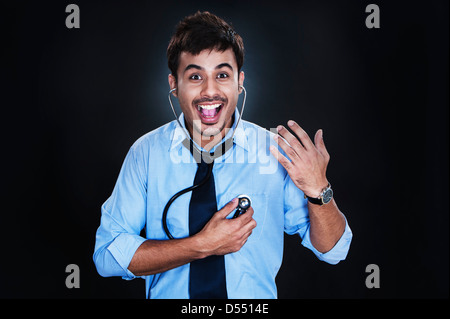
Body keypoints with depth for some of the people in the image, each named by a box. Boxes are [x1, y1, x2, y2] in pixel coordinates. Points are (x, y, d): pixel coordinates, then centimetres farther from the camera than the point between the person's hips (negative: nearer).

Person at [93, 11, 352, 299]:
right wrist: (202, 245, -20)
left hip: (258, 297, 0)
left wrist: (317, 188, -23)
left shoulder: (277, 152, -8)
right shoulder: (146, 153, -8)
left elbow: (333, 251, -5)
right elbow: (106, 256, -11)